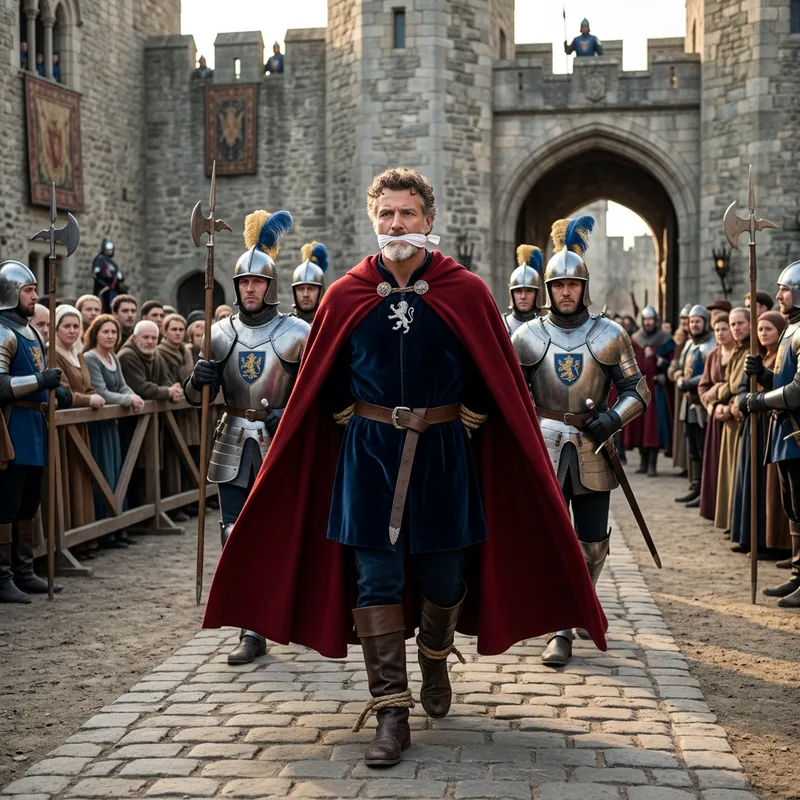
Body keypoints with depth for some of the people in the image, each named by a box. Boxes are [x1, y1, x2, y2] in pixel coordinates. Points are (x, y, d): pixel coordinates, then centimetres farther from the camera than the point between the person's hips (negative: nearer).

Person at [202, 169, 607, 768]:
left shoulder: (467, 293, -3)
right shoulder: (346, 297, 1)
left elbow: (499, 383, 2)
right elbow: (325, 388, 9)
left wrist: (460, 427, 0)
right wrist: (362, 426, 5)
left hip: (444, 453, 0)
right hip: (369, 455, 1)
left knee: (444, 574, 9)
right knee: (376, 578, -3)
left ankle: (435, 662, 40)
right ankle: (392, 712, 3)